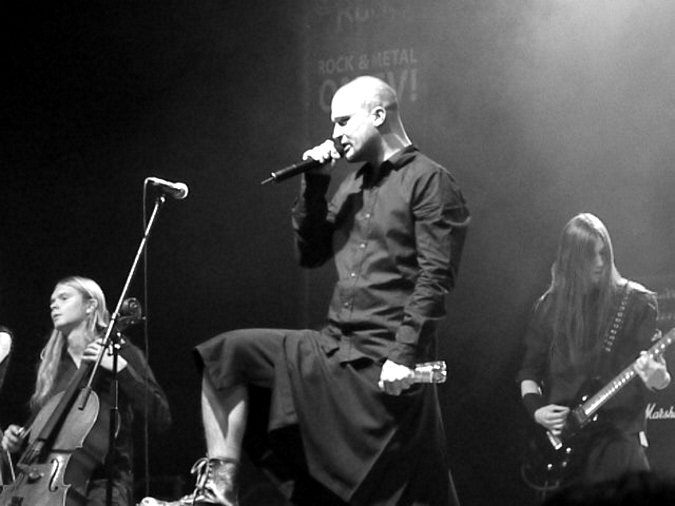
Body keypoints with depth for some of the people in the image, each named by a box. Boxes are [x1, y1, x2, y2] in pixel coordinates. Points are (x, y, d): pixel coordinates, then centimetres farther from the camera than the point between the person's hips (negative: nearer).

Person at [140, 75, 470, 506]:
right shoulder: (354, 185, 18)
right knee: (228, 355, -1)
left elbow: (436, 278, -16)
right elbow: (311, 253, 19)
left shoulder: (429, 181, -8)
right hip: (334, 350, 8)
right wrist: (315, 186, 7)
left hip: (385, 365, -8)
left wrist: (405, 356, -23)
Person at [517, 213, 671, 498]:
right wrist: (536, 409, -1)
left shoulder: (636, 302, 1)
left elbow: (656, 362, -2)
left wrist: (657, 376, -24)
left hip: (618, 432, -2)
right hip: (562, 441, 2)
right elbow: (529, 368, 15)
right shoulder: (550, 306, 8)